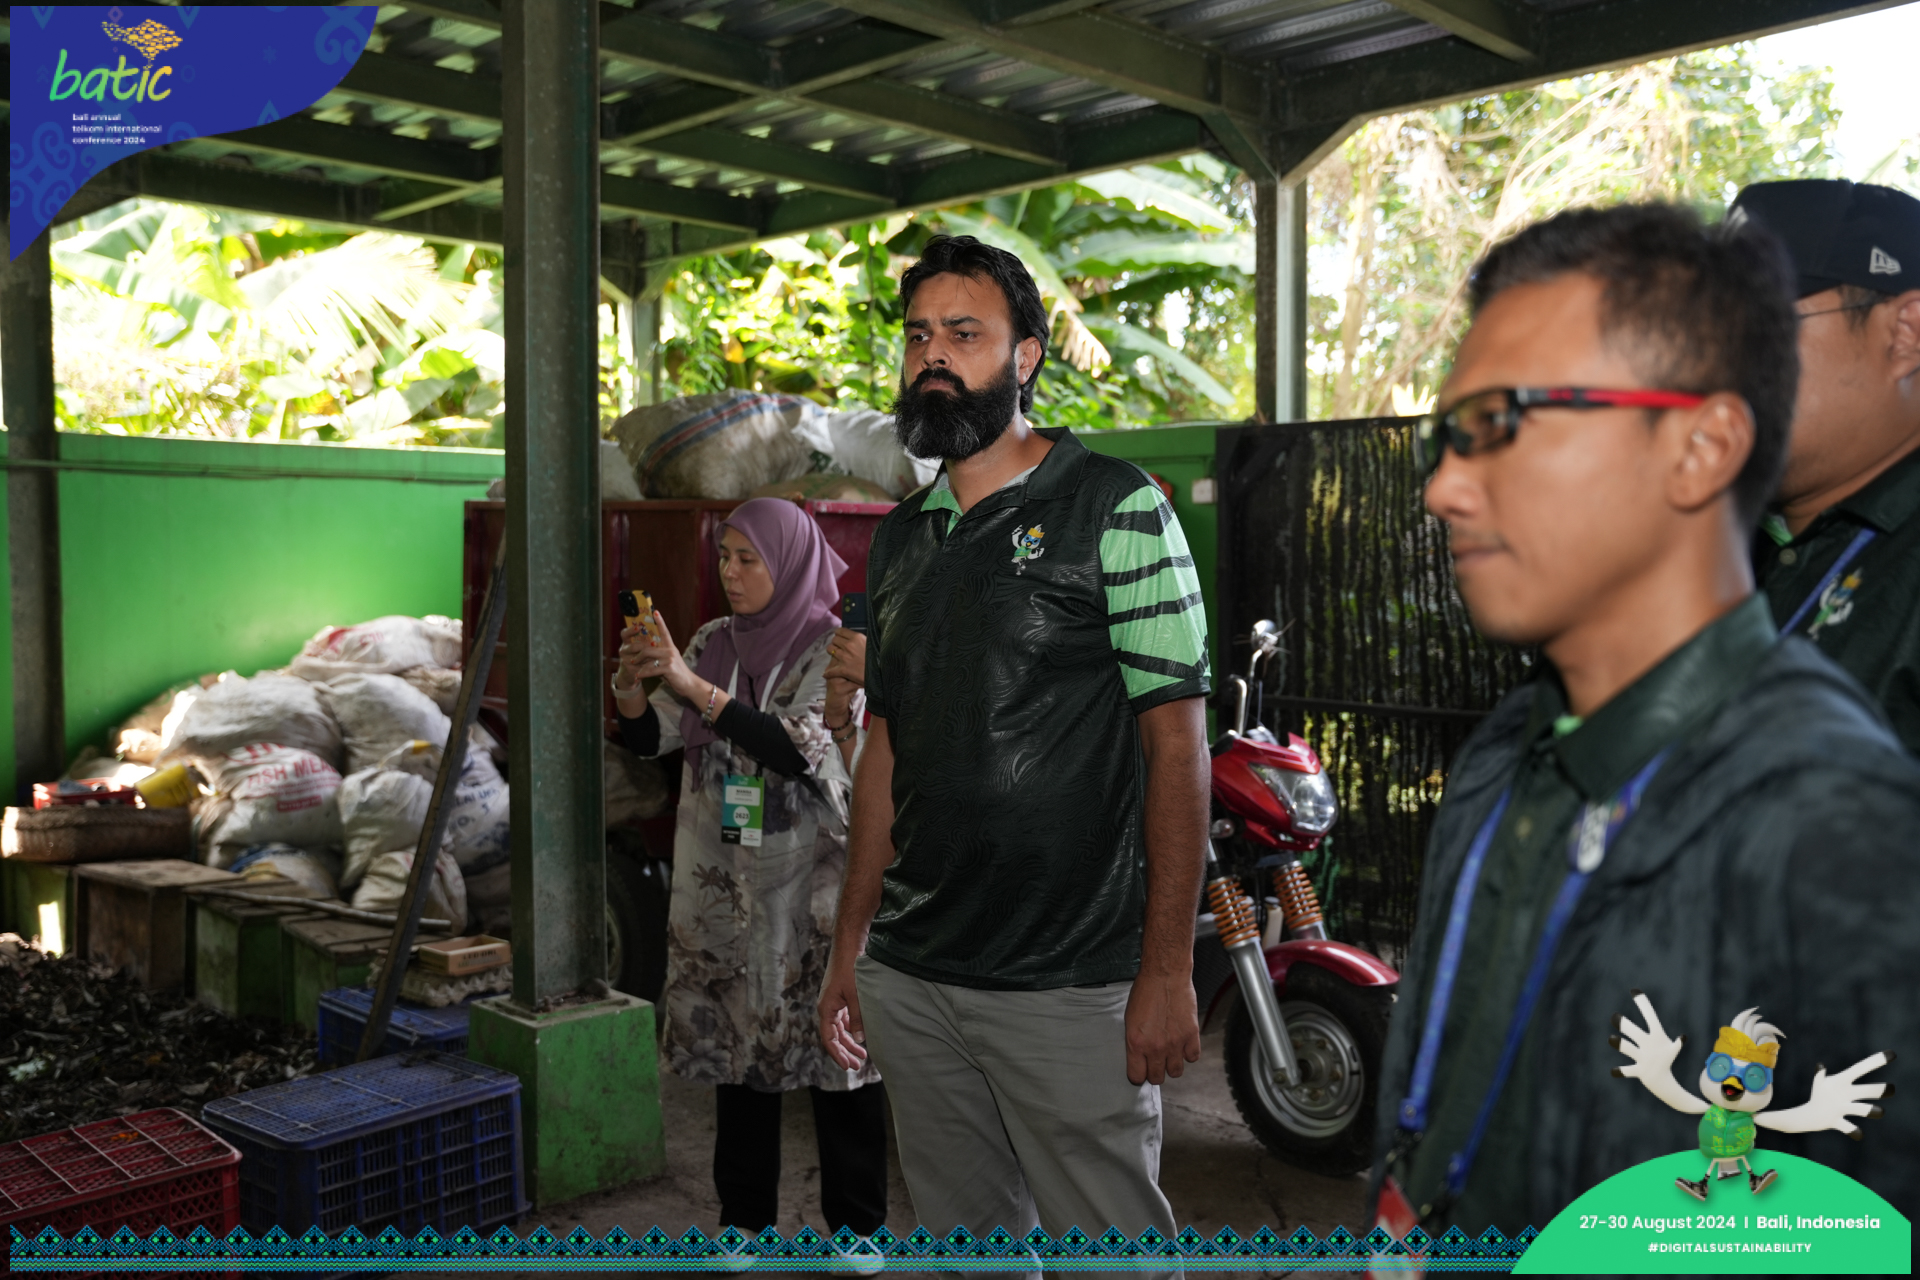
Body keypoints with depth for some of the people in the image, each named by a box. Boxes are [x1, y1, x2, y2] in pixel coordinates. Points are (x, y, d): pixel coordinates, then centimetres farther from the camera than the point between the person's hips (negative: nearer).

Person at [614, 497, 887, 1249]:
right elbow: (648, 738, 6)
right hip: (722, 886, 5)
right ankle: (746, 1215, 26)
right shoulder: (712, 644, 7)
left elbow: (804, 751, -23)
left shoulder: (833, 649, -9)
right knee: (734, 1046, 12)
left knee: (835, 1048, 2)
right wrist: (630, 683, -15)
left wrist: (693, 686, -25)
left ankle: (856, 1225, 16)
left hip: (814, 886, -5)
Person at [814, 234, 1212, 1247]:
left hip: (1071, 984, -5)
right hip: (908, 981, 6)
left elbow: (1176, 743, -9)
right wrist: (849, 950, 12)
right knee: (965, 1238, 15)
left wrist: (1167, 969, -14)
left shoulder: (1115, 507, -5)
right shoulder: (898, 537, 12)